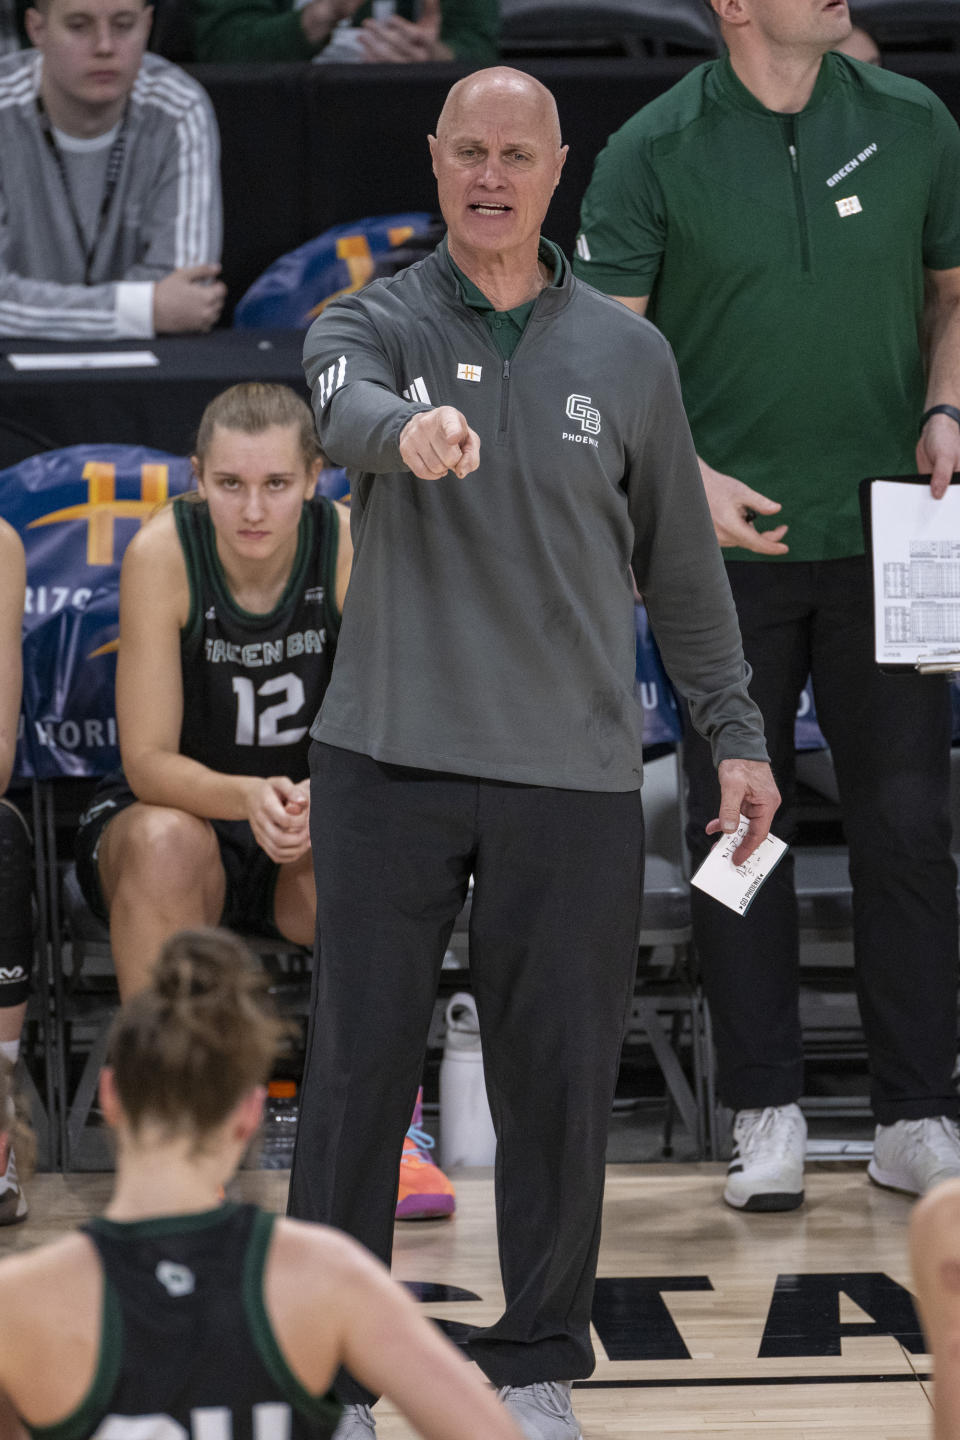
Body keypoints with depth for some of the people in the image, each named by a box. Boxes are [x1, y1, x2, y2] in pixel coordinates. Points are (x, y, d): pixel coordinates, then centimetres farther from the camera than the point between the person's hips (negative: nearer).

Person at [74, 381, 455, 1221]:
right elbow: (147, 760, -22)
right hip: (173, 807, -1)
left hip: (312, 836, 1)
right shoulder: (164, 554, -20)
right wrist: (247, 796, -42)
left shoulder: (354, 547, -17)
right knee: (167, 842, -36)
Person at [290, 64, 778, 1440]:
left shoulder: (627, 353, 8)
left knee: (560, 1079, 5)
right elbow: (343, 404, -24)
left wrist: (736, 731, 14)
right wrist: (411, 429, -47)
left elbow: (680, 559, 15)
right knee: (358, 1065, 0)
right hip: (389, 761, -1)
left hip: (576, 774, 1)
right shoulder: (374, 322, 1)